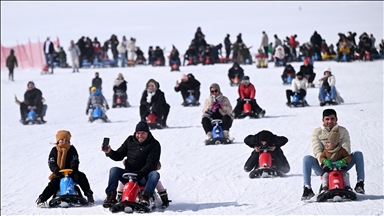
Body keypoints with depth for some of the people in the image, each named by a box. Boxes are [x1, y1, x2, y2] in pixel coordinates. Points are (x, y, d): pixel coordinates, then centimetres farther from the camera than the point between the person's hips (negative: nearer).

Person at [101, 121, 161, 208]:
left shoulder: (154, 144, -2)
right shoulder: (130, 141, 10)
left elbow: (151, 164, -11)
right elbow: (118, 156, 14)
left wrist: (139, 174, -25)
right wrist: (109, 152, -8)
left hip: (144, 176, -3)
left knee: (155, 174, -33)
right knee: (114, 170, -22)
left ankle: (145, 196, -46)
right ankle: (111, 196, -26)